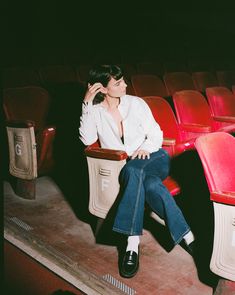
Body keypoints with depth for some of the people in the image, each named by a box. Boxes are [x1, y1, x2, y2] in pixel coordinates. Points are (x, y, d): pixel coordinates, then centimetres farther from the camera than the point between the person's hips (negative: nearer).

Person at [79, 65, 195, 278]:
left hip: (153, 159, 0)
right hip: (125, 168, 1)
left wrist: (146, 148, -19)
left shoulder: (136, 103, 1)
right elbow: (87, 140, -14)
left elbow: (156, 134, 3)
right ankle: (186, 235, -29)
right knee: (151, 185, -34)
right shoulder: (94, 110, 2)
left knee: (133, 169, -36)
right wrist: (87, 104, -17)